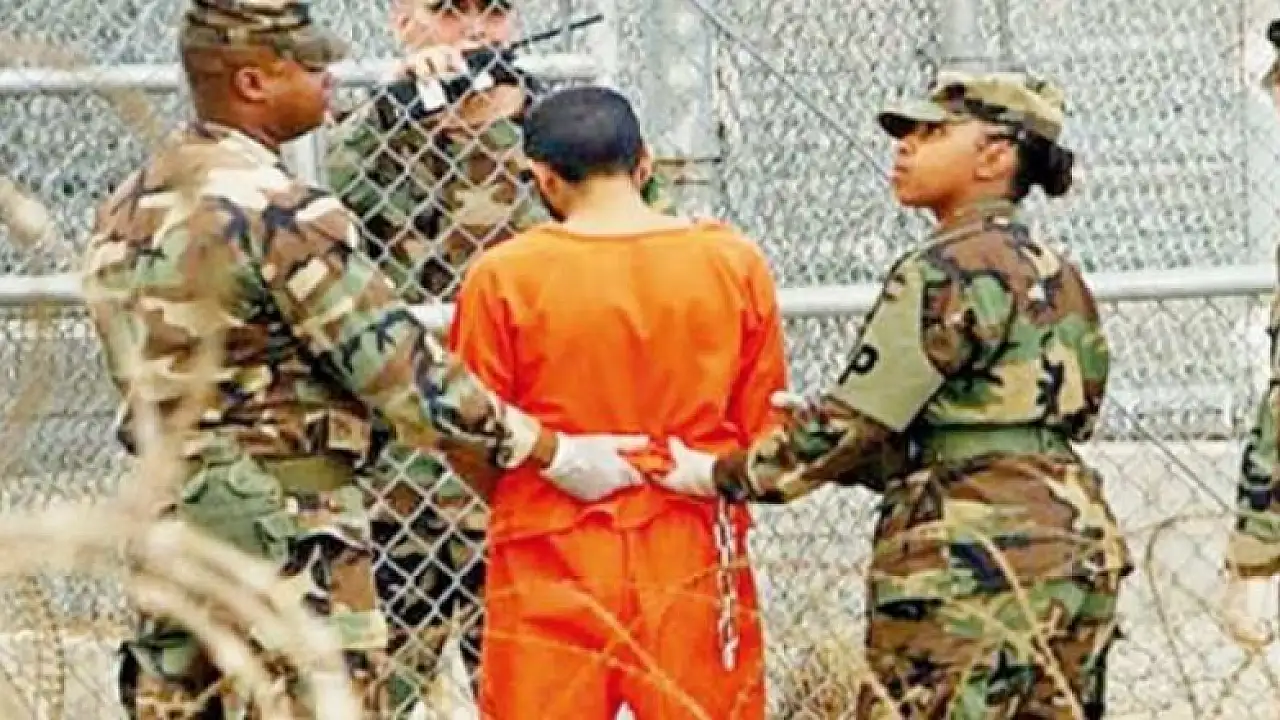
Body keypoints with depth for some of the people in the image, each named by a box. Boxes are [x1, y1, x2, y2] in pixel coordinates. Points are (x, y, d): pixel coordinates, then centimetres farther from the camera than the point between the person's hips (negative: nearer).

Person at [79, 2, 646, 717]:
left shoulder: (127, 208, 9)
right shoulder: (282, 214, -16)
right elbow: (400, 369, -15)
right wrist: (552, 451, -8)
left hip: (163, 511, 9)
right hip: (283, 518, -9)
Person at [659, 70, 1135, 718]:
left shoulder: (950, 271, -10)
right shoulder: (1052, 273, 18)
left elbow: (855, 421, -11)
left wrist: (719, 476, -2)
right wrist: (819, 419, 14)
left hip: (972, 562, -9)